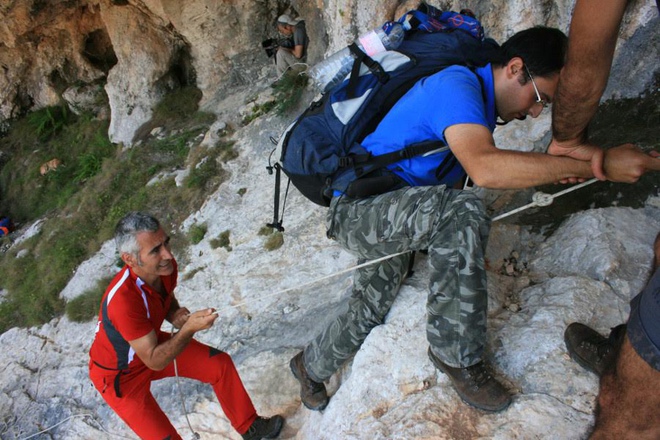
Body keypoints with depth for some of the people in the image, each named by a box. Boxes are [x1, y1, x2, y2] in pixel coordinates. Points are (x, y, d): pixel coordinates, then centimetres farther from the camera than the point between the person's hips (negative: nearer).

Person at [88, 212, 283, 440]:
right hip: (119, 374, -6)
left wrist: (175, 315, -16)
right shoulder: (122, 299, -40)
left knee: (220, 364, 4)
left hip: (152, 344, 7)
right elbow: (154, 361, -32)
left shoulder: (166, 266, -19)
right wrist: (189, 329, -43)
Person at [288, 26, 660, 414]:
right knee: (461, 209, -32)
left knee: (369, 313, 12)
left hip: (387, 220, 9)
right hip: (356, 208, -9)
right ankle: (457, 353, -18)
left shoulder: (481, 105, 10)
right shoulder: (456, 84, -21)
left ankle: (310, 366, 42)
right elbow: (484, 168, -39)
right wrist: (597, 164, -36)